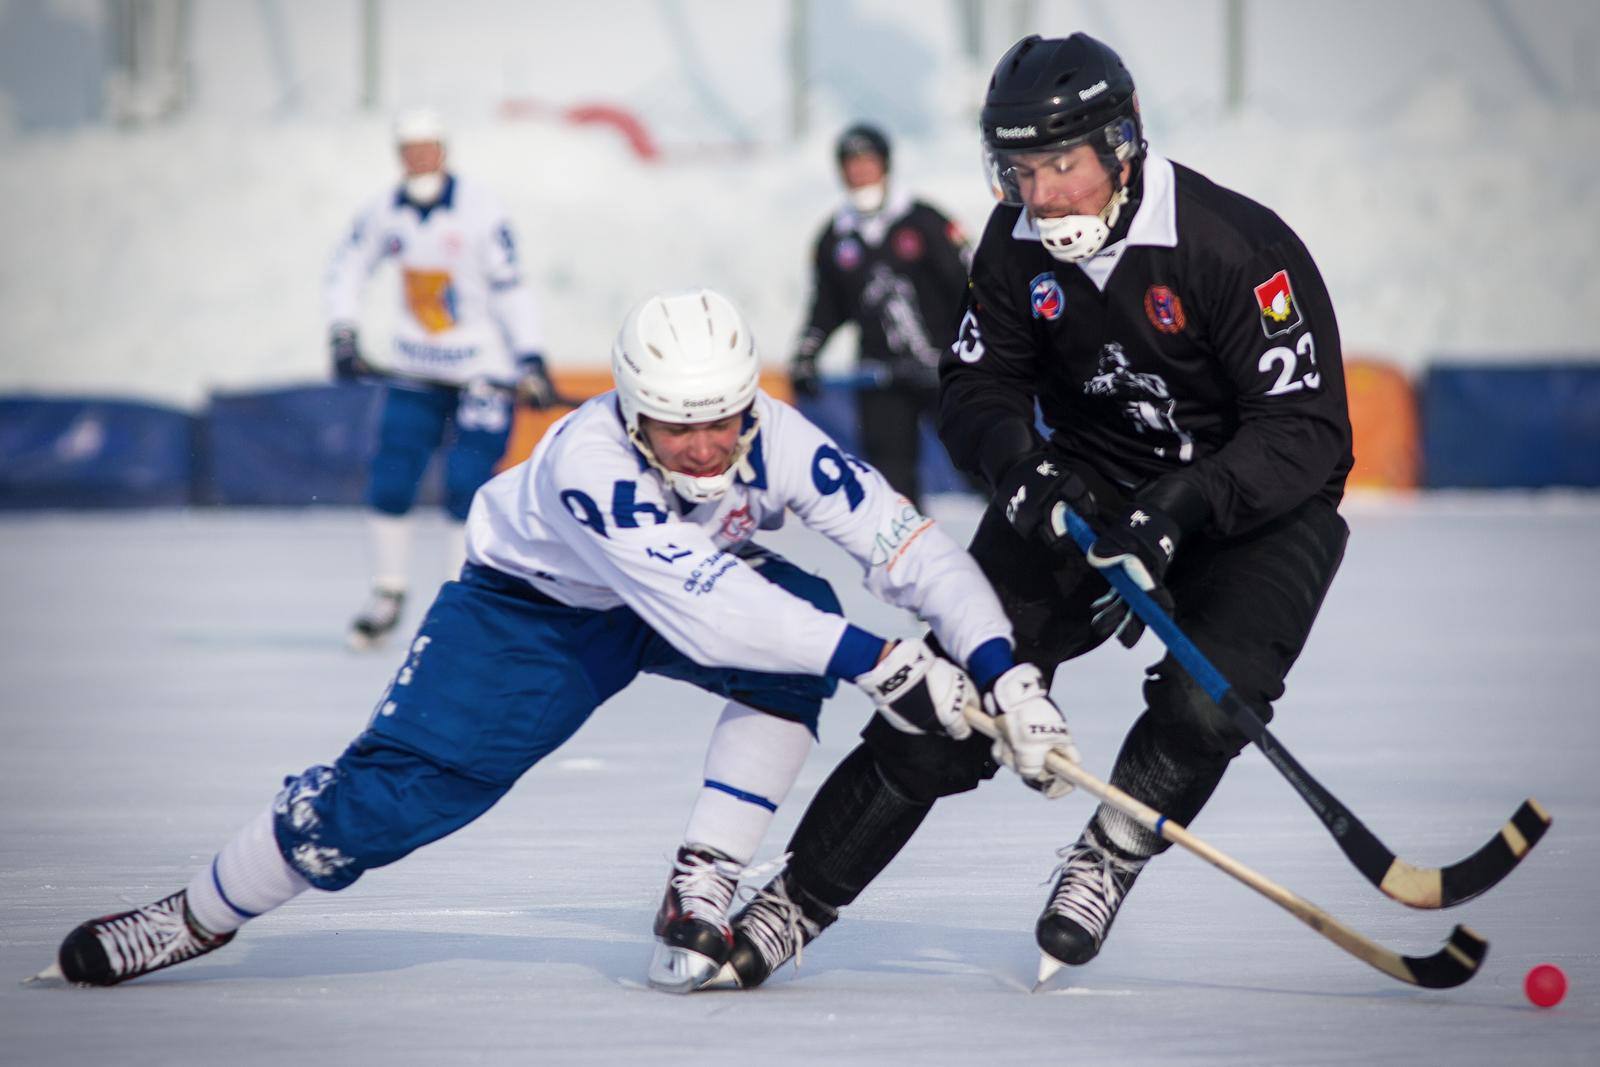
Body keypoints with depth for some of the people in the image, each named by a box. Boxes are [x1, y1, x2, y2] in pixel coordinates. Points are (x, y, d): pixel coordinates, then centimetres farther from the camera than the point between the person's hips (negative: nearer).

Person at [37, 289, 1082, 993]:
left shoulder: (777, 442, -28)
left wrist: (1002, 668, -40)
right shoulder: (588, 461, -41)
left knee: (800, 638, -27)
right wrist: (872, 661, -55)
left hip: (699, 582, 4)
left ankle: (700, 898, -20)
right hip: (528, 607, -4)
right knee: (397, 788, -16)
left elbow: (907, 542, -28)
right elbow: (702, 610, -50)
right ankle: (192, 918, 5)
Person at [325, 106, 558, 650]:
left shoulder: (479, 209, -14)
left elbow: (510, 287, -14)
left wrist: (532, 361, -17)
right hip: (416, 369, 4)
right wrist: (343, 337, 0)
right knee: (390, 478, 0)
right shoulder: (384, 213, -1)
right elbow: (346, 271, 11)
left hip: (484, 368, -4)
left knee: (466, 484, -11)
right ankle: (387, 597, 14)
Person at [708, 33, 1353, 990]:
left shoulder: (1240, 248, -26)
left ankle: (1100, 869, 1)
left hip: (1255, 507, -4)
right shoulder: (1017, 247, -8)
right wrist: (1014, 455, -22)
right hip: (1089, 485, 4)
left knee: (1204, 705, -28)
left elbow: (1306, 435, -26)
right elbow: (978, 384, 2)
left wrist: (1178, 508, -38)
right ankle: (793, 905, -3)